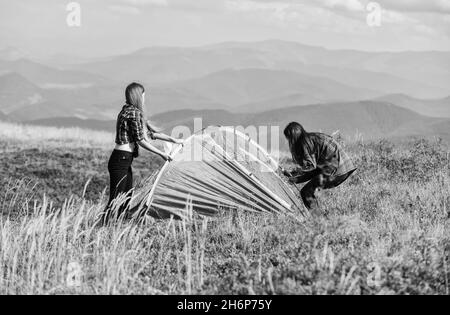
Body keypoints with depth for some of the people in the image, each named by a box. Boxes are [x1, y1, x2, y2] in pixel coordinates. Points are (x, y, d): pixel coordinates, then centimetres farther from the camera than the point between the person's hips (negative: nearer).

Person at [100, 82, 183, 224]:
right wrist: (161, 154, -7)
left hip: (124, 161, 10)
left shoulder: (128, 111, 17)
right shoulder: (134, 112, -13)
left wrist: (173, 140, 28)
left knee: (126, 198, 12)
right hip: (120, 160, -10)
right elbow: (140, 140, -15)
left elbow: (150, 132, 25)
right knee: (115, 200, -11)